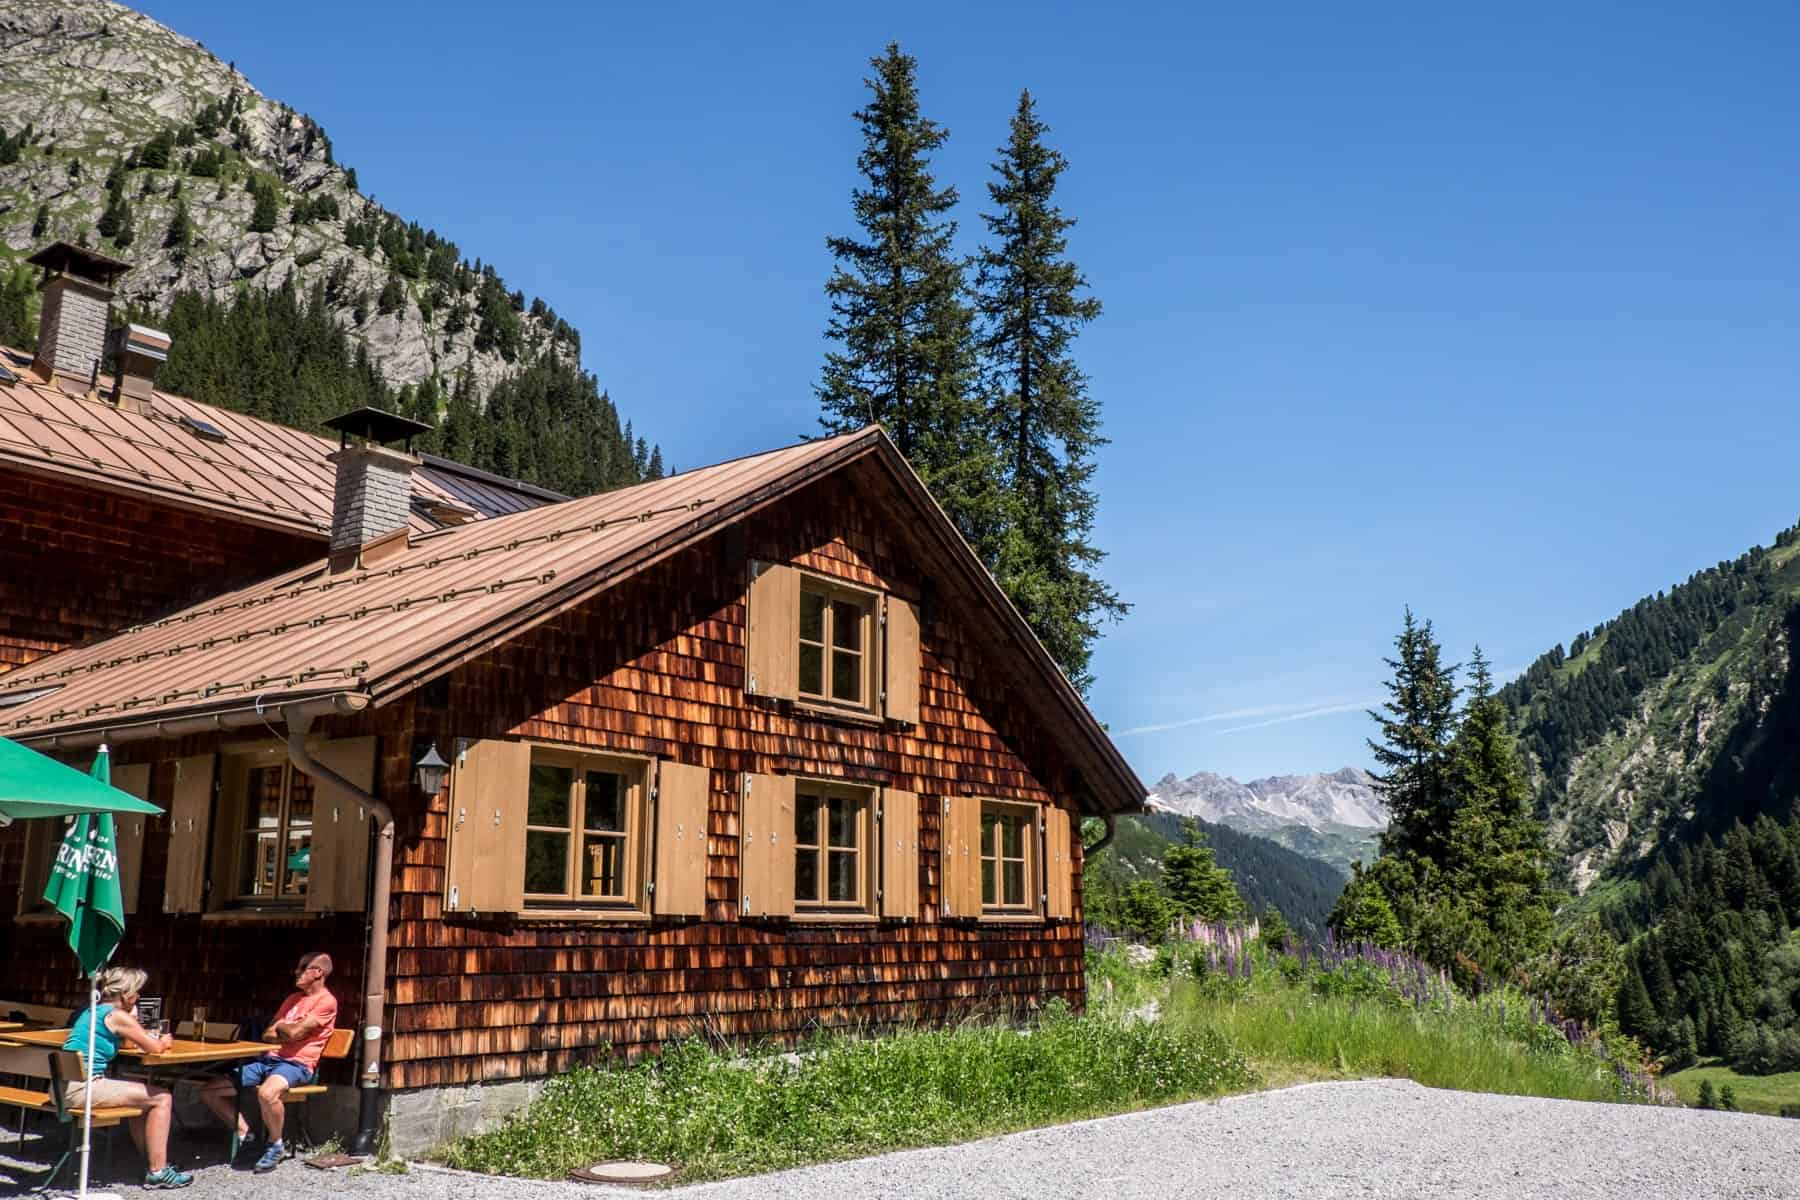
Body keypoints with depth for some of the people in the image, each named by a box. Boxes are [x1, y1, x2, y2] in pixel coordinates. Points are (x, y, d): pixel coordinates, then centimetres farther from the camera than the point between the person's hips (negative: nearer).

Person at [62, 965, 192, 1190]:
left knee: (142, 1094, 27)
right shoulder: (117, 1015, -12)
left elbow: (126, 1042, 31)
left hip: (67, 1086, 10)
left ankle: (152, 1161, 31)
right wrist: (164, 1041, 14)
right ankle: (158, 1172, -2)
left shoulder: (93, 1011, 17)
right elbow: (155, 1048, -8)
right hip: (82, 1087, -10)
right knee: (162, 1098, -7)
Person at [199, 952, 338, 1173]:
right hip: (268, 1060, 9)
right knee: (209, 1091, 1)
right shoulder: (293, 998, 21)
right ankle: (244, 1135, 11)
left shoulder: (326, 1001, -6)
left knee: (267, 1093, -41)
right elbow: (267, 1035, 15)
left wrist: (280, 1026, 7)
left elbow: (294, 1032, -15)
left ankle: (275, 1145, -14)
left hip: (298, 1064, -9)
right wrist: (289, 1030, -5)